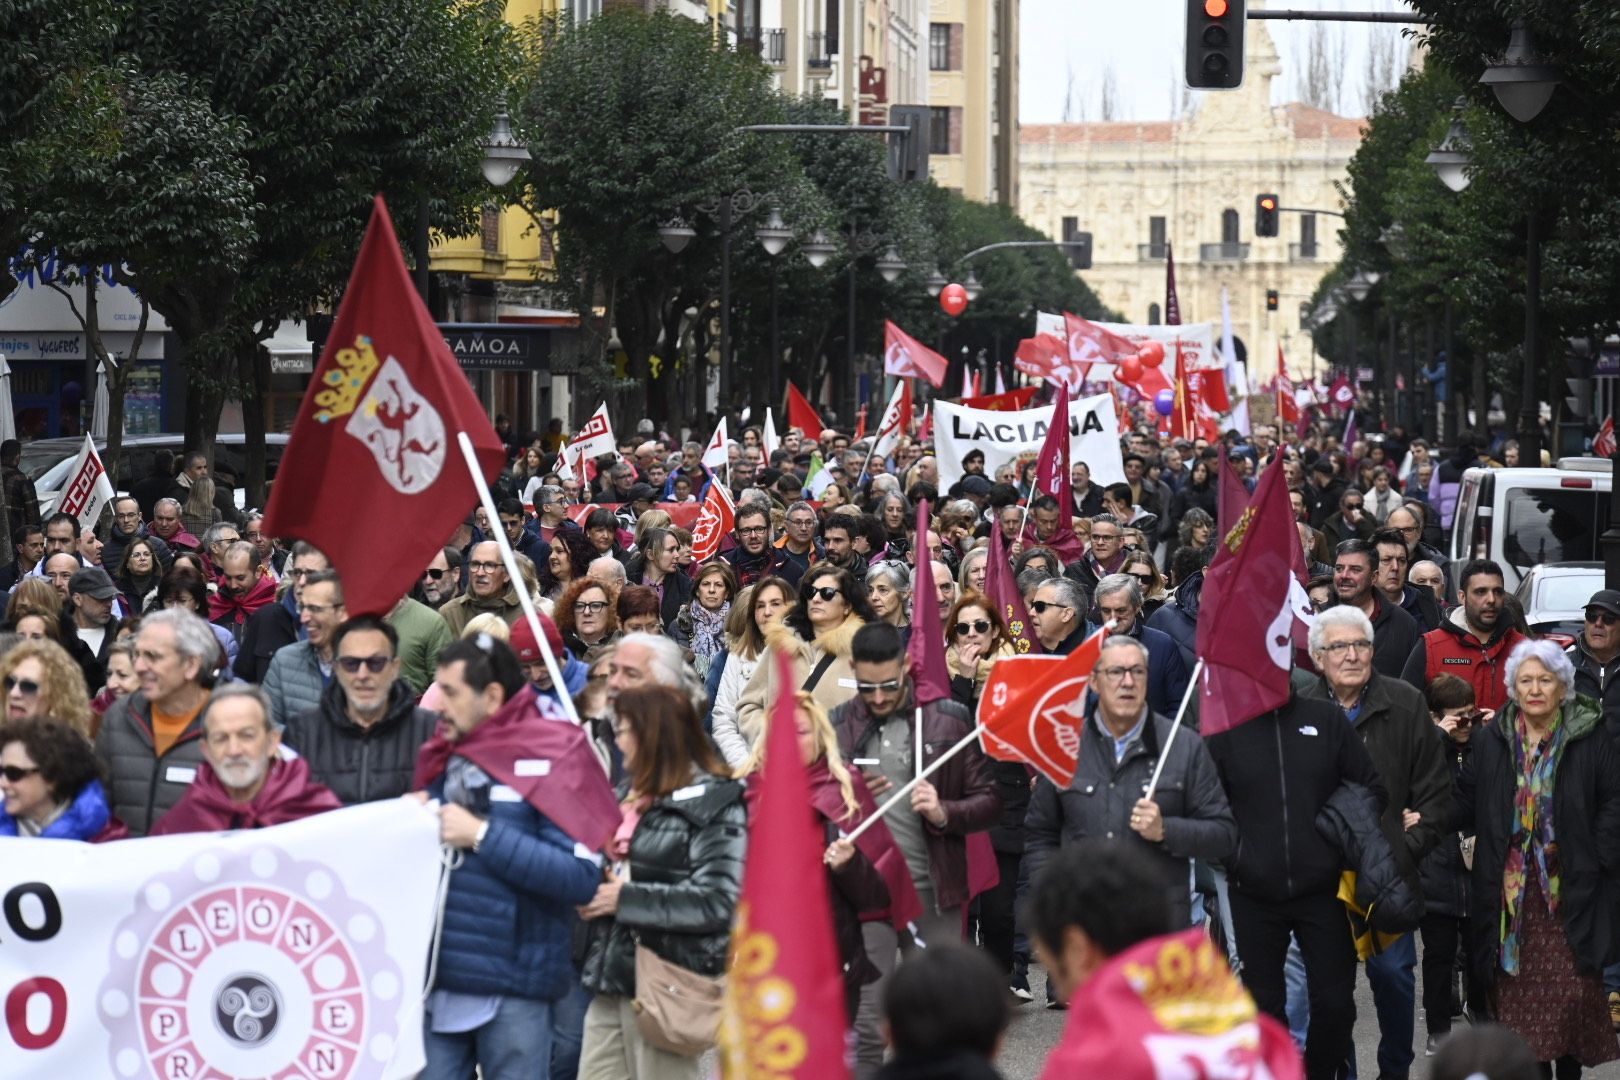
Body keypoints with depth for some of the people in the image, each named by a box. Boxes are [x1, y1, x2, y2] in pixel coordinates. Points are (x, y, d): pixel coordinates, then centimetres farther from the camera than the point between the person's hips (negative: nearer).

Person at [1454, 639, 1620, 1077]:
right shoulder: (1488, 741, 5)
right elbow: (1467, 804, 10)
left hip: (1570, 890, -2)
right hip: (1509, 889, 2)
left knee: (1574, 989, -7)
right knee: (1517, 990, 0)